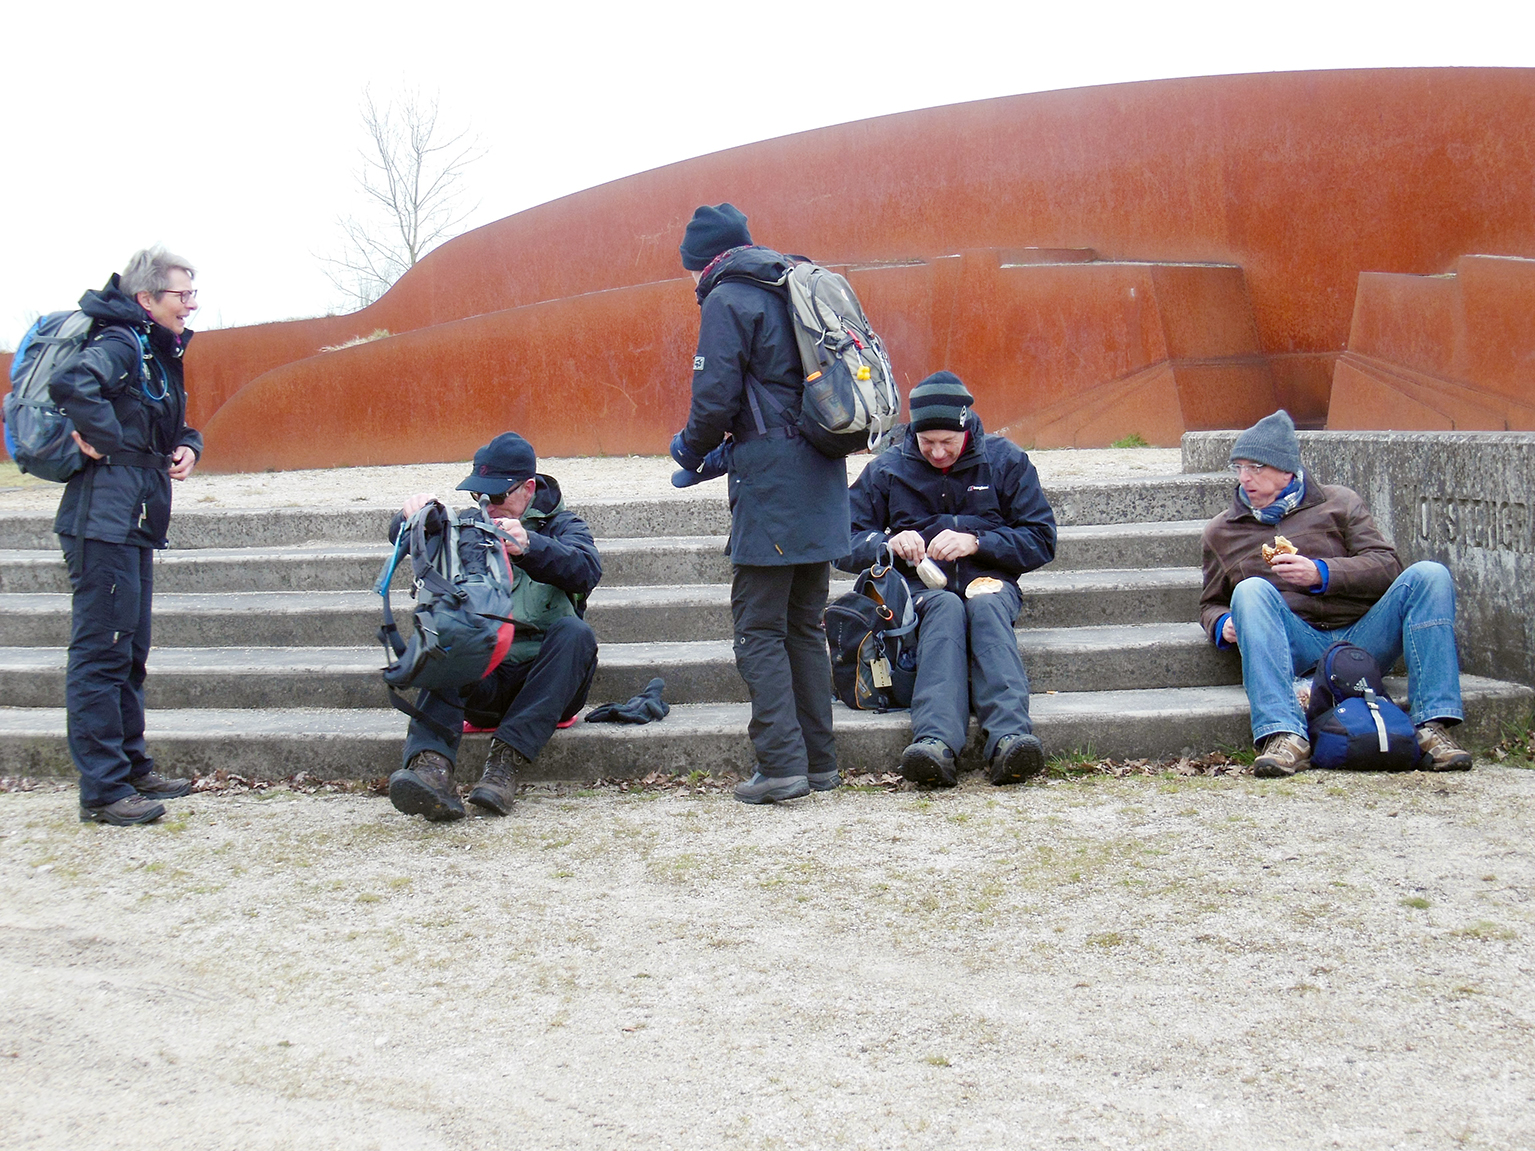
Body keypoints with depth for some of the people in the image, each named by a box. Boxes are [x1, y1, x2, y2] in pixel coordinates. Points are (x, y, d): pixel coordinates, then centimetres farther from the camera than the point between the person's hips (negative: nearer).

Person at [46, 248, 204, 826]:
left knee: (129, 652, 17)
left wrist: (186, 446, 8)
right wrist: (107, 440, -21)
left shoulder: (160, 352, 17)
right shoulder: (120, 343, -12)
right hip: (104, 519, -10)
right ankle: (102, 789, -4)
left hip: (134, 523, 10)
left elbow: (174, 425, 30)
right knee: (101, 650, -7)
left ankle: (132, 769, 27)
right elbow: (71, 384, -33)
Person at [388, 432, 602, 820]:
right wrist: (415, 515, -16)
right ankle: (431, 765, -50)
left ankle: (507, 760, -41)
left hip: (546, 679, -1)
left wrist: (528, 546, -29)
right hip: (484, 679, 1)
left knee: (574, 632, -32)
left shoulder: (562, 526, 13)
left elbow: (587, 571, -10)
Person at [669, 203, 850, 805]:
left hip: (771, 481, -8)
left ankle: (781, 764, -9)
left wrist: (693, 449, 7)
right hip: (823, 473, 8)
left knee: (759, 628, -4)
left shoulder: (727, 300, -6)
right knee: (805, 623, 13)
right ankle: (819, 761, 15)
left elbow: (716, 396, -13)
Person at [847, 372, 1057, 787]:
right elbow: (848, 541, 7)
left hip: (988, 579, 0)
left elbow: (1041, 540, 3)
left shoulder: (1004, 460, 7)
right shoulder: (887, 469, 8)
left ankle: (1009, 737, -56)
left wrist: (975, 543, -12)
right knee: (946, 608, -37)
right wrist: (890, 543, -15)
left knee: (986, 604, -37)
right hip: (920, 585, 0)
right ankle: (934, 742, -58)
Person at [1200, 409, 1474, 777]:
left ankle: (1433, 726, -31)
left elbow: (1387, 567, 4)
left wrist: (1321, 573, -11)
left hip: (1361, 637, 1)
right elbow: (1211, 604, 29)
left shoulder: (1338, 503, 16)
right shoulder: (1222, 531, 21)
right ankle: (1284, 735, -46)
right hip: (1296, 647, 0)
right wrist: (1224, 626, 4)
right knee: (1251, 589, -31)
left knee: (1429, 575, -23)